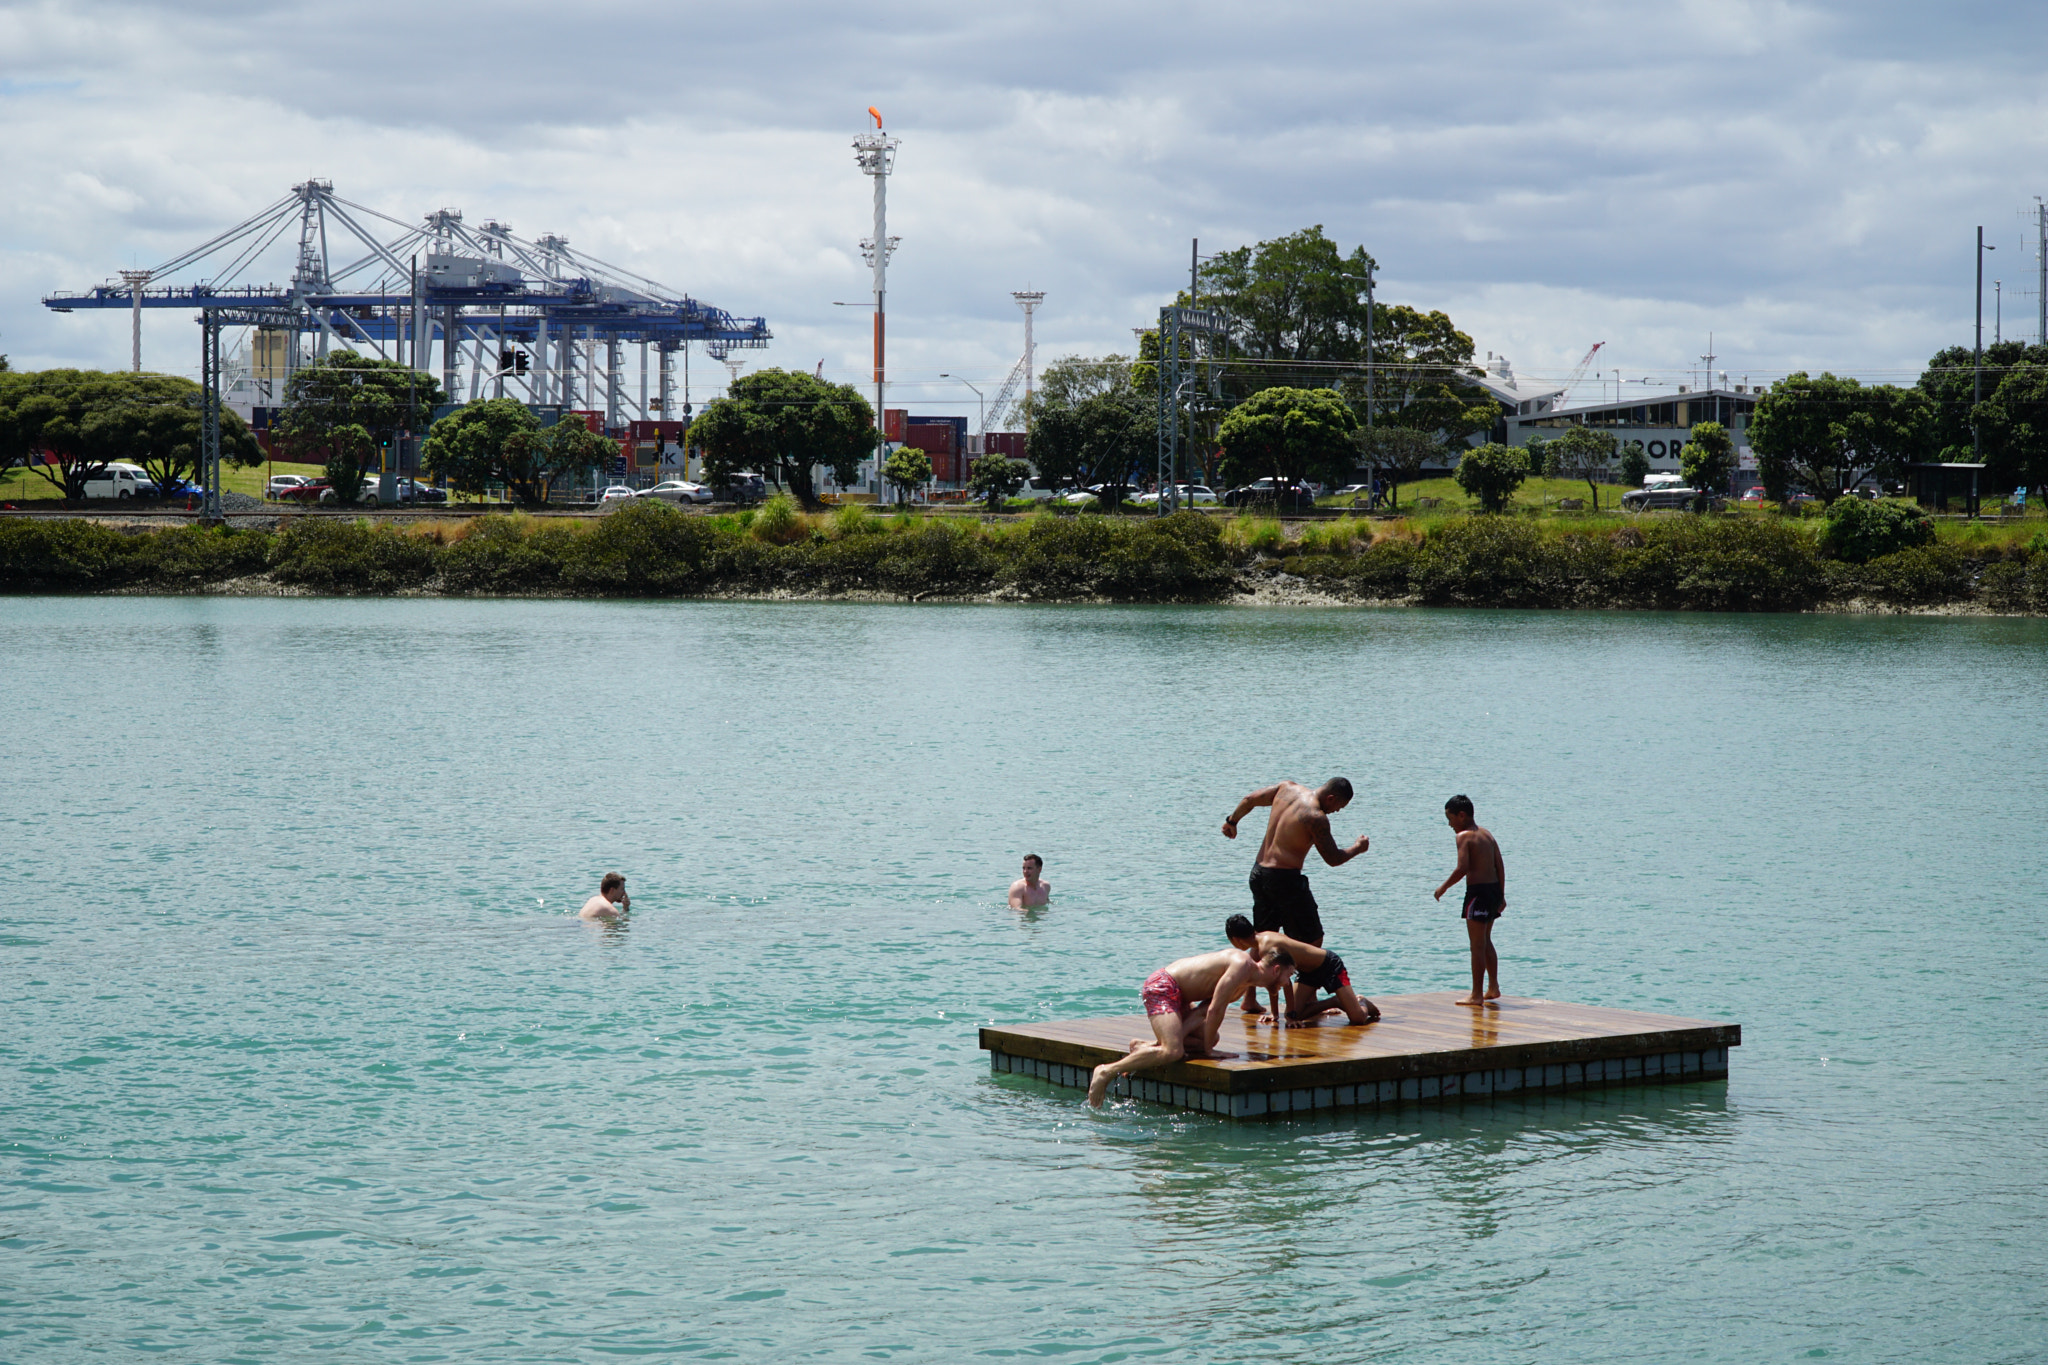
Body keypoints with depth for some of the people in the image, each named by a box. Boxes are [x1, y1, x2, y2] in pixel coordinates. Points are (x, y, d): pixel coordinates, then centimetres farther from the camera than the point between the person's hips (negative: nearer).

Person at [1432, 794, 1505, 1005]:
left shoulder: (1464, 836, -11)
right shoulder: (1486, 834, 13)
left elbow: (1462, 868, -20)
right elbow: (1500, 866, 13)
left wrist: (1443, 887, -7)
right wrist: (1501, 895, 17)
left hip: (1478, 891, -8)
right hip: (1494, 889, 8)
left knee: (1477, 945, -4)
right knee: (1486, 942, 20)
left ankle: (1477, 994, -1)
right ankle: (1493, 988, 26)